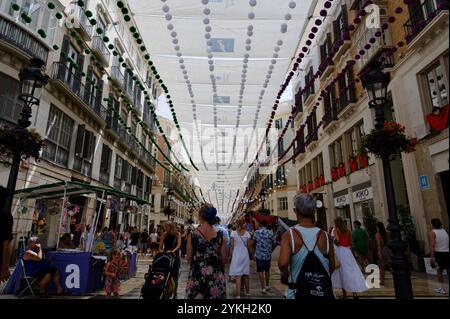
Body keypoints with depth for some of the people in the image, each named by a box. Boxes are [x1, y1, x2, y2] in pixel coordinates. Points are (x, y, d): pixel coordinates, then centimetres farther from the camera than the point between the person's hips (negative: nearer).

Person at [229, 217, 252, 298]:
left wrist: (230, 256, 0)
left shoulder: (233, 233, -8)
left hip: (236, 255, -3)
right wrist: (250, 254, 16)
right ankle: (247, 292, 29)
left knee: (238, 275, -2)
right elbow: (249, 246, 2)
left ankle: (238, 294, -5)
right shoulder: (247, 233, 0)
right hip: (245, 255, 3)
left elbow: (232, 246, -8)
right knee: (246, 274, 16)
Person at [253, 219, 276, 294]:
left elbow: (254, 243, 4)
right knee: (267, 270, 20)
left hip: (259, 254, -2)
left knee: (260, 271, 5)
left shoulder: (256, 232, -8)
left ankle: (263, 288, 6)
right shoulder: (270, 233, -6)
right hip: (268, 255, 2)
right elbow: (274, 244, 1)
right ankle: (267, 285, 32)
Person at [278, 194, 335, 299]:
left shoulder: (289, 235, -16)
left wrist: (285, 274, -6)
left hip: (297, 292, -2)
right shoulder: (325, 236, -8)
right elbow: (332, 267, 1)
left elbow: (283, 263, -27)